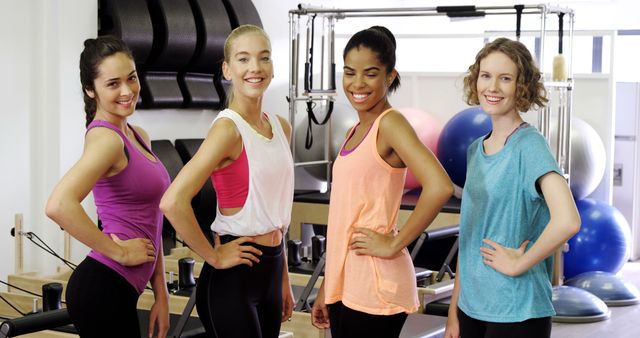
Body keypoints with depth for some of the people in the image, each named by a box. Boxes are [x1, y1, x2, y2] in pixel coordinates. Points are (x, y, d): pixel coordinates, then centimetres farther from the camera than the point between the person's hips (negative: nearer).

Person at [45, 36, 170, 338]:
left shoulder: (138, 136, 13)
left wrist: (161, 294, 15)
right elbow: (59, 205, -31)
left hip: (120, 289, 9)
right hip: (104, 288, -9)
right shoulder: (106, 138, -15)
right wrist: (119, 251, -19)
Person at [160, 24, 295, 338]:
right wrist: (213, 256, -17)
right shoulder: (228, 129, -16)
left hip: (270, 270, 7)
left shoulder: (281, 127, 7)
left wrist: (284, 279, 17)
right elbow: (172, 202, -27)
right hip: (232, 276, -7)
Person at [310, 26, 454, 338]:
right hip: (345, 284, 8)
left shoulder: (389, 123, -11)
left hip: (374, 287, -8)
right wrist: (326, 288, 17)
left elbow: (439, 187, -26)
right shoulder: (354, 133, 13)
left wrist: (394, 244, -18)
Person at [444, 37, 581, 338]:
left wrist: (518, 263, -16)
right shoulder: (476, 149, 8)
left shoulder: (529, 145, -13)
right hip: (471, 308, 6)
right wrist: (454, 309, 11)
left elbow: (567, 221, -28)